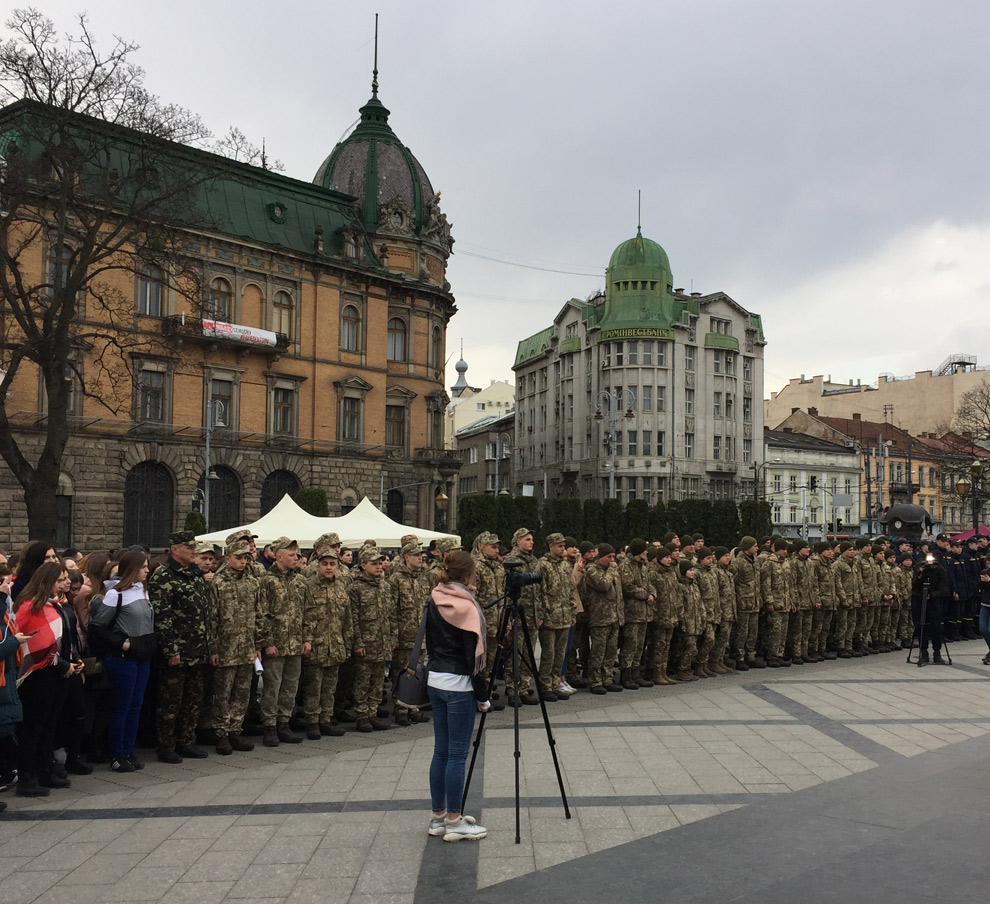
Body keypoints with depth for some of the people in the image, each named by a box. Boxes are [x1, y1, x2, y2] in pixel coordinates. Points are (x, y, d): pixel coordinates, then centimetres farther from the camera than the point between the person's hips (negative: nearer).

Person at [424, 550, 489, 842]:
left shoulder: (433, 601, 7)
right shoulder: (465, 606, -15)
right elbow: (474, 655, -15)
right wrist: (482, 696, -9)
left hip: (435, 681, 8)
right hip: (459, 685, -8)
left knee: (441, 751, 14)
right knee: (457, 754, -1)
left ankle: (439, 817, 21)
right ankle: (453, 822, 6)